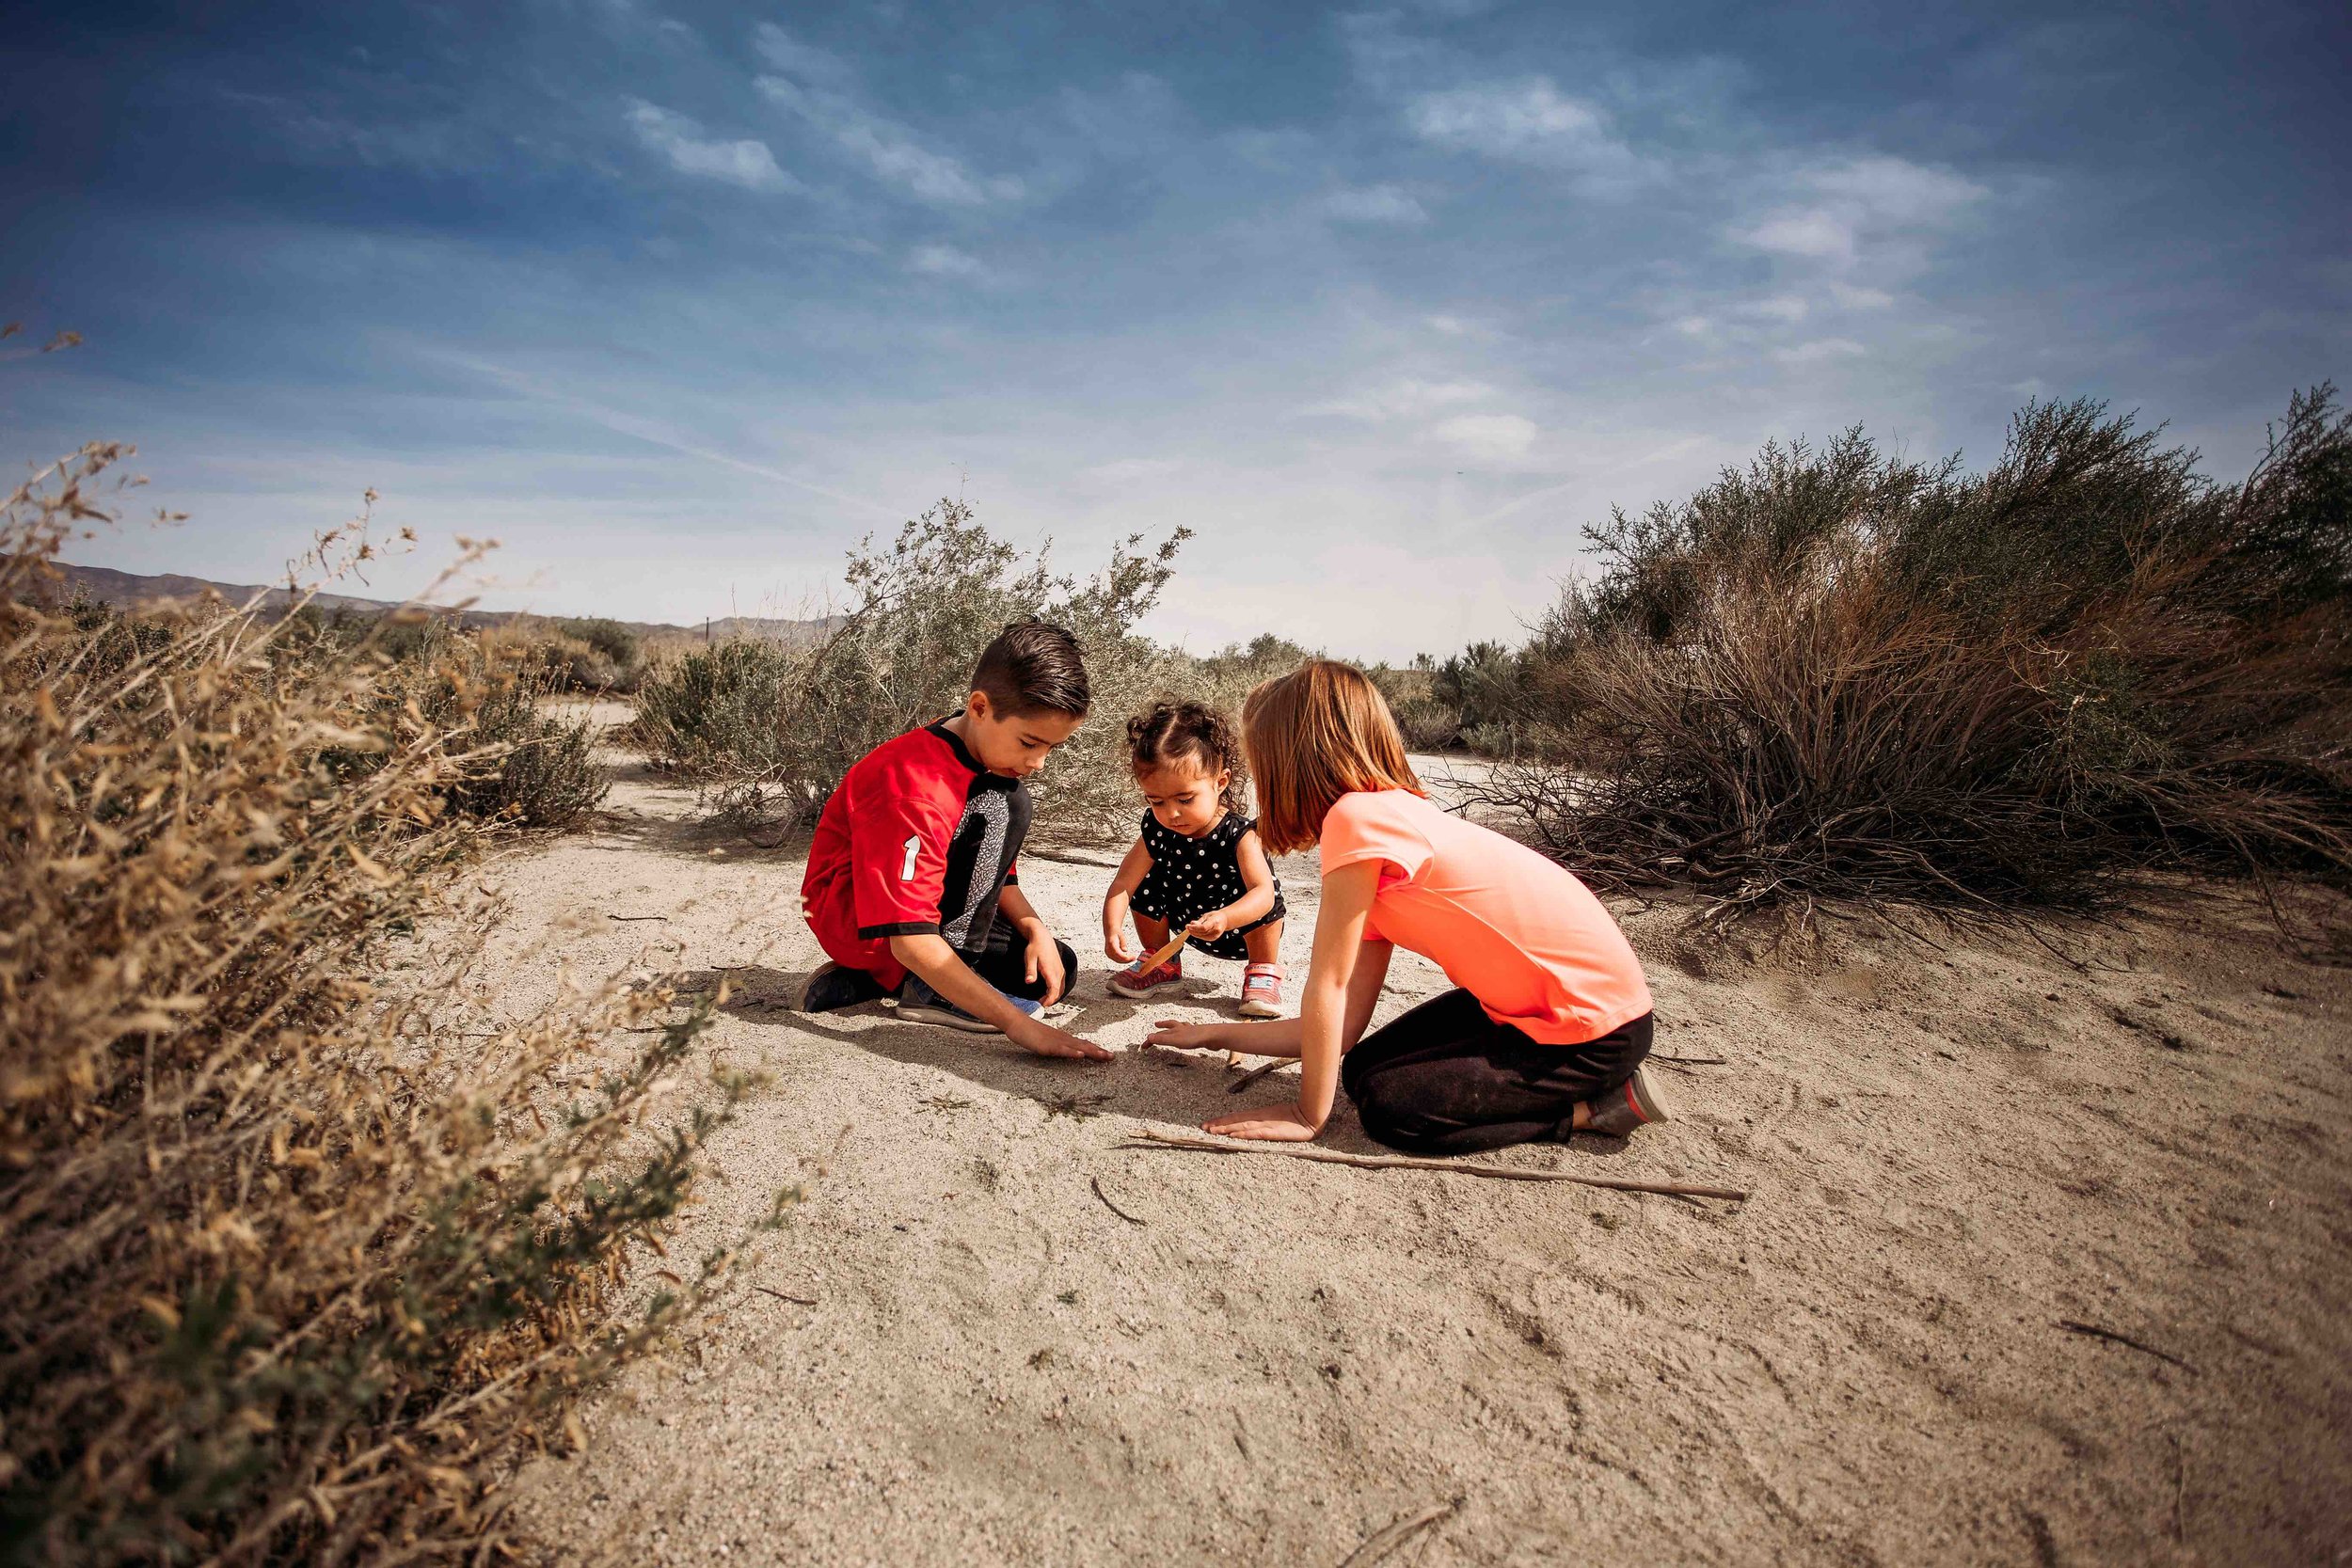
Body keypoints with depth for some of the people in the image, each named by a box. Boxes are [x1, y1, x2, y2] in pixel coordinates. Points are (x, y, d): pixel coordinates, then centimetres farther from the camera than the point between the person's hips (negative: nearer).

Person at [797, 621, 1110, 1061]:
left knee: (1054, 970, 2)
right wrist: (1016, 1022, -41)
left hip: (920, 899, 10)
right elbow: (911, 940, -37)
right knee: (1002, 805, -27)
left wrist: (1036, 931, -12)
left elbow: (997, 871, 6)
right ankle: (933, 990, -23)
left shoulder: (990, 756, -2)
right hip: (855, 921, -10)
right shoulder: (915, 788, -32)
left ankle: (867, 979, 3)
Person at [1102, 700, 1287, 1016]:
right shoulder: (1157, 831, -18)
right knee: (1147, 884, -14)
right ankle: (1161, 962, 12)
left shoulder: (1239, 834, -32)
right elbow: (1124, 882, -19)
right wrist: (1112, 928, -38)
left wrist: (1223, 918, -63)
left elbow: (1264, 893, -43)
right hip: (1190, 927, 5)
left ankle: (1263, 971, -8)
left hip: (1245, 932, -5)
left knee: (1268, 893, -33)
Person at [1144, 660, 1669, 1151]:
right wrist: (1211, 1035, 13)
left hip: (1595, 1029, -9)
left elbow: (1327, 988, -16)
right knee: (1364, 1069, 10)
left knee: (1389, 1105, -7)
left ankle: (1595, 1106, 3)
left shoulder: (1356, 815, -22)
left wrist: (1308, 1115, -5)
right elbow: (1343, 1025, 5)